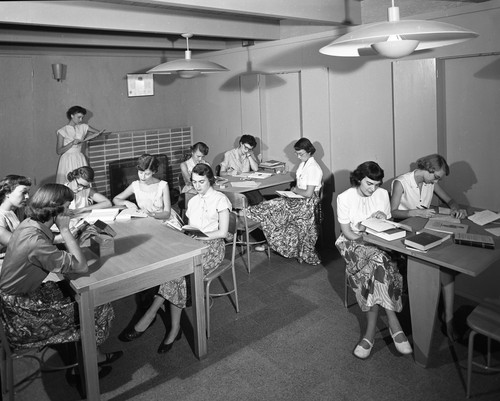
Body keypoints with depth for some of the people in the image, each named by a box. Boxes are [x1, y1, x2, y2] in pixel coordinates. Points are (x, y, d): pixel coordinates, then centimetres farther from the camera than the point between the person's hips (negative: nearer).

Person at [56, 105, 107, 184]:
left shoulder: (83, 127, 7)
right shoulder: (62, 131, -4)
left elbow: (98, 132, 12)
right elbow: (59, 151, -7)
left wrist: (85, 139, -1)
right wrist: (72, 143, -18)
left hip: (80, 160, 4)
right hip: (68, 161, -3)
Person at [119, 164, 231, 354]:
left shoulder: (220, 199, 2)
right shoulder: (192, 201, 22)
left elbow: (223, 232, -5)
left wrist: (198, 236, -13)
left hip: (212, 247, -5)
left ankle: (150, 315, -22)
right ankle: (175, 327, -28)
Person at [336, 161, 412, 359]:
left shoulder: (383, 194, 6)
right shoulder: (345, 198, -5)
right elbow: (347, 231, -7)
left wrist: (382, 217, -8)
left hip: (378, 243, 3)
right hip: (353, 242, -3)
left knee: (375, 268, -33)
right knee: (379, 261, -35)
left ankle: (371, 332, -28)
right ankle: (394, 326, -31)